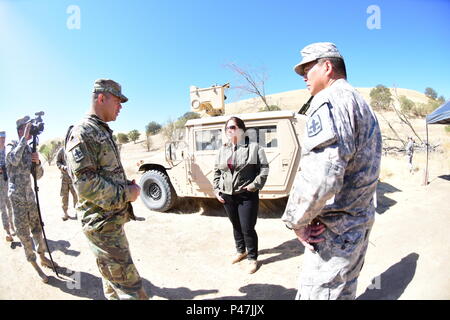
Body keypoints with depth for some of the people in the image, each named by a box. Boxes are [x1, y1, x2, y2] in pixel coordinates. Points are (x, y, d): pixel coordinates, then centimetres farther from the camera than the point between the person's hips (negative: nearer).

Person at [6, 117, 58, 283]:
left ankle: (43, 257, 28)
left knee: (37, 227, 14)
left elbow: (38, 175, 8)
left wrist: (37, 162, -12)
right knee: (24, 232, 3)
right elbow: (14, 160, -32)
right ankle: (34, 265, 13)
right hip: (17, 197, -6)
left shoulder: (30, 150, 9)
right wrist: (24, 137, -27)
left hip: (30, 196, 6)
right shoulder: (11, 147, -8)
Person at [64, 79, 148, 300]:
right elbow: (85, 184, -23)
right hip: (102, 225, -10)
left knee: (114, 282, 23)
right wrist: (126, 193, -16)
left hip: (114, 220, 10)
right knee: (129, 286, -5)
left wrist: (127, 185, 6)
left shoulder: (103, 131, 15)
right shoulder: (82, 133, -15)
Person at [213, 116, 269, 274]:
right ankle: (240, 251, 42)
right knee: (236, 225, 20)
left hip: (247, 196, -5)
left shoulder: (254, 147, -6)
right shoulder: (222, 150, 9)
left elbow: (264, 168, -7)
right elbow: (216, 171, 14)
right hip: (227, 196, 5)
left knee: (247, 228, 0)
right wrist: (216, 190, 7)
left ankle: (252, 258, 22)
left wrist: (255, 185, -15)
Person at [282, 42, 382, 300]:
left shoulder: (330, 99, -15)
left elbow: (320, 175, -31)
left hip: (335, 230, -10)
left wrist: (296, 221, -16)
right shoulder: (363, 104, 18)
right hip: (361, 221, 10)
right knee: (344, 290, 22)